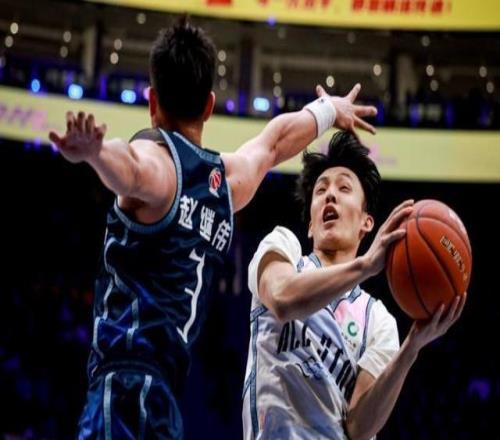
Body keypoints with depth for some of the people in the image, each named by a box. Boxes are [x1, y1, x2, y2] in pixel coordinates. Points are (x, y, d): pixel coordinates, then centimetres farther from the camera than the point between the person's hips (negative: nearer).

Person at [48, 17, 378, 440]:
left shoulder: (156, 159, -3)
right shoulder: (230, 179, 19)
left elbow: (130, 168, -29)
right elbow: (276, 138, 39)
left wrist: (92, 150, -50)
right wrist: (330, 110, 58)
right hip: (163, 402, 7)